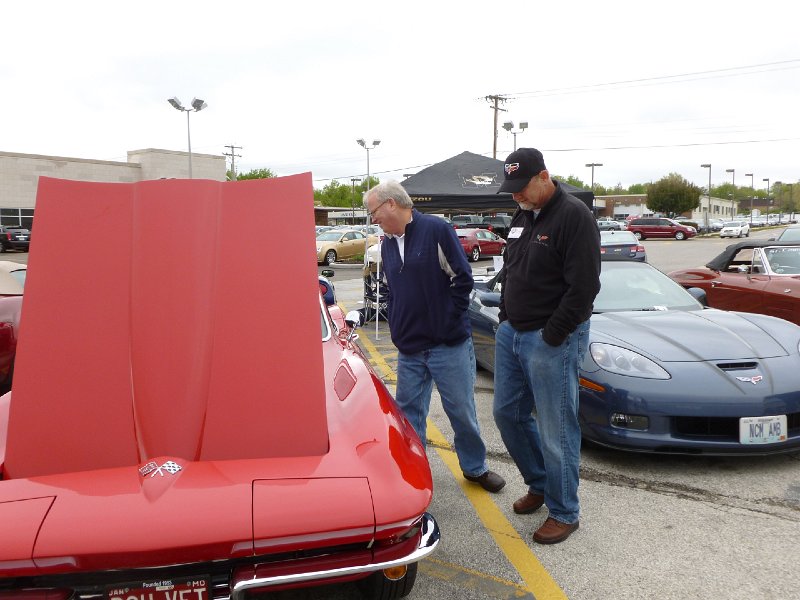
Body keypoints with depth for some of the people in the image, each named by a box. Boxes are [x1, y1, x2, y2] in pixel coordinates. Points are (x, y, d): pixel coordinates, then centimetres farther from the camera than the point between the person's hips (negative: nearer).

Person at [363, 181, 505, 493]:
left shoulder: (436, 230, -9)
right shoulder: (388, 244, 11)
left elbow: (462, 279, -10)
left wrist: (448, 323, -11)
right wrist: (396, 330, 9)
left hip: (448, 344, -5)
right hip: (408, 349, 6)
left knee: (462, 410, 8)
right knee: (409, 412, 11)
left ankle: (475, 468, 29)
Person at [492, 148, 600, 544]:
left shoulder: (574, 216, -14)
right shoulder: (522, 216, 12)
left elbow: (583, 287, -19)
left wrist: (551, 337, -17)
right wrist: (505, 318, 11)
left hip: (551, 339, -8)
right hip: (511, 333, 9)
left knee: (556, 430, 1)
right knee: (508, 413, 16)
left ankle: (564, 513, 19)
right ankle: (540, 484, 36)